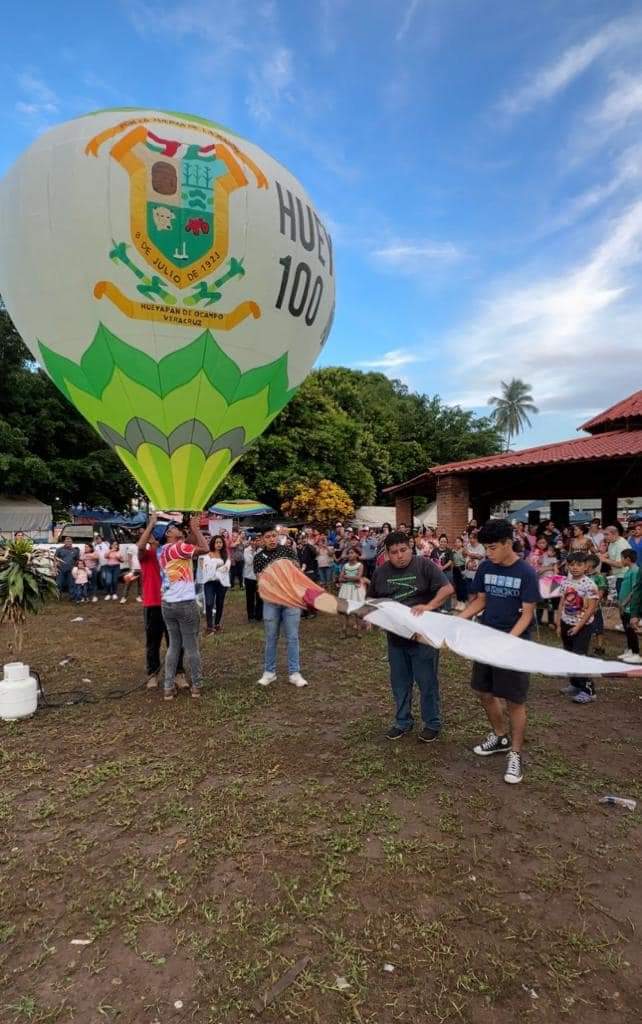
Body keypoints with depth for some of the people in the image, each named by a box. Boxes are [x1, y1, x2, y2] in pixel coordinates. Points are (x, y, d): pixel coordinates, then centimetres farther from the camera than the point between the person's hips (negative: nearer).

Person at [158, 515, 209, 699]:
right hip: (185, 603, -8)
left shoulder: (163, 551, 13)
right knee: (192, 646, 5)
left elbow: (191, 543, 15)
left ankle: (168, 687, 12)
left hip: (167, 604, 8)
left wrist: (193, 529, 5)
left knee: (173, 645, 14)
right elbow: (205, 548, -17)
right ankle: (196, 686, 14)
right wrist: (196, 528, -6)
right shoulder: (176, 548, -13)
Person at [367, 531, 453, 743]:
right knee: (400, 682, 15)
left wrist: (429, 607, -27)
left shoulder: (424, 565, -10)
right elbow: (372, 600, 15)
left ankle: (433, 723, 23)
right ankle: (402, 722, 31)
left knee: (427, 681, 6)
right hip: (396, 637, 4)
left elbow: (447, 588, -15)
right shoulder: (381, 572, 4)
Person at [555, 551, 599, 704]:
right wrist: (558, 624, 6)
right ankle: (575, 684, 28)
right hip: (566, 624, 7)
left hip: (583, 626, -7)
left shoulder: (589, 585, -16)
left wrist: (578, 626, -18)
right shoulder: (565, 582, 2)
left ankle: (588, 691, 2)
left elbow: (591, 609, -17)